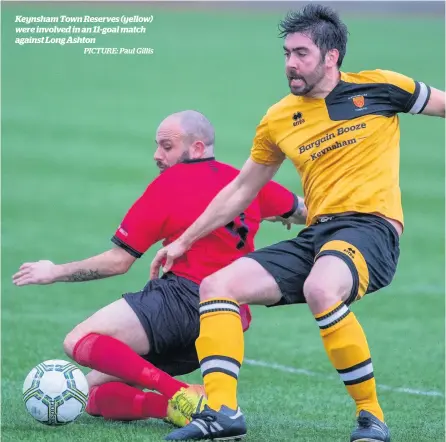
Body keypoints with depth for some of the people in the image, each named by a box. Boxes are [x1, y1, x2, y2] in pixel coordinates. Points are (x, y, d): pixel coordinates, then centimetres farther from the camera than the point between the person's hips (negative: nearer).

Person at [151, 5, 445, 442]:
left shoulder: (378, 87, 0)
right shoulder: (279, 120, 13)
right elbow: (240, 191, 24)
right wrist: (183, 242, 25)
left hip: (370, 226, -6)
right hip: (314, 236, 6)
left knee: (320, 289, -37)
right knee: (216, 286, -8)